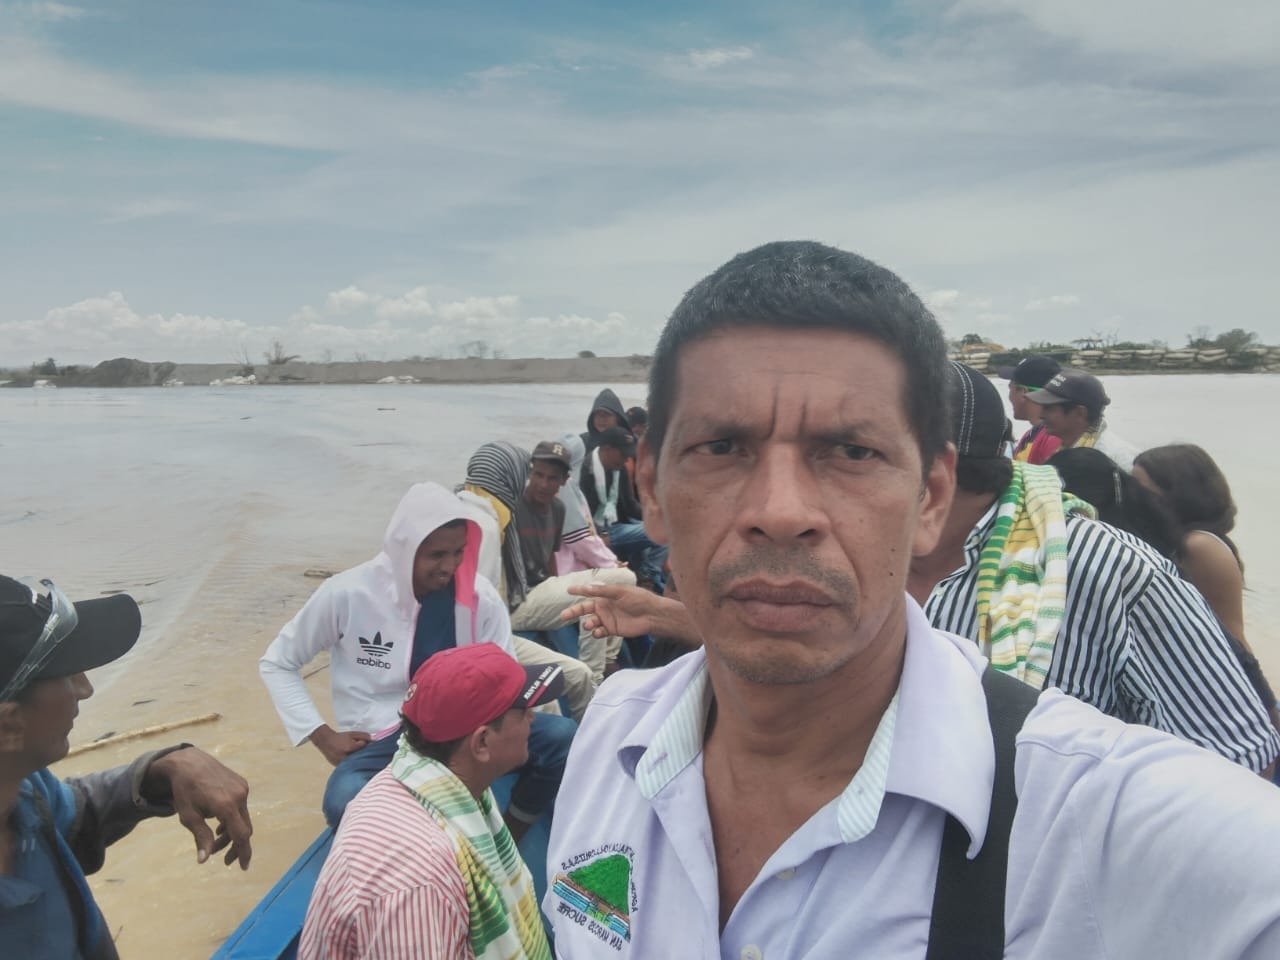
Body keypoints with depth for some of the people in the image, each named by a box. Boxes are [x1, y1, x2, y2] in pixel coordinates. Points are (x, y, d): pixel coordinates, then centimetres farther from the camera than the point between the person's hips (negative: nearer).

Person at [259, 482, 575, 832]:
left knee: (562, 737, -22)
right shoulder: (347, 593, -10)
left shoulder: (480, 595, -5)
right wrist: (322, 735, -7)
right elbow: (276, 663, 4)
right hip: (384, 740, -2)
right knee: (345, 805, -37)